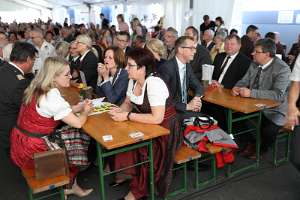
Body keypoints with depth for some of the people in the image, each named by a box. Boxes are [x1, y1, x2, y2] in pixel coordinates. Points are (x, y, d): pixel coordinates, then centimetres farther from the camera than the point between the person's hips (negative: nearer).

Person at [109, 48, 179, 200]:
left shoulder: (154, 84, -27)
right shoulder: (133, 80, -2)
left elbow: (157, 118, -31)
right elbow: (128, 103, 9)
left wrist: (127, 116, -27)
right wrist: (120, 110, -13)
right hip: (145, 125, 8)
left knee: (139, 151, -22)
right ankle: (126, 173, 11)